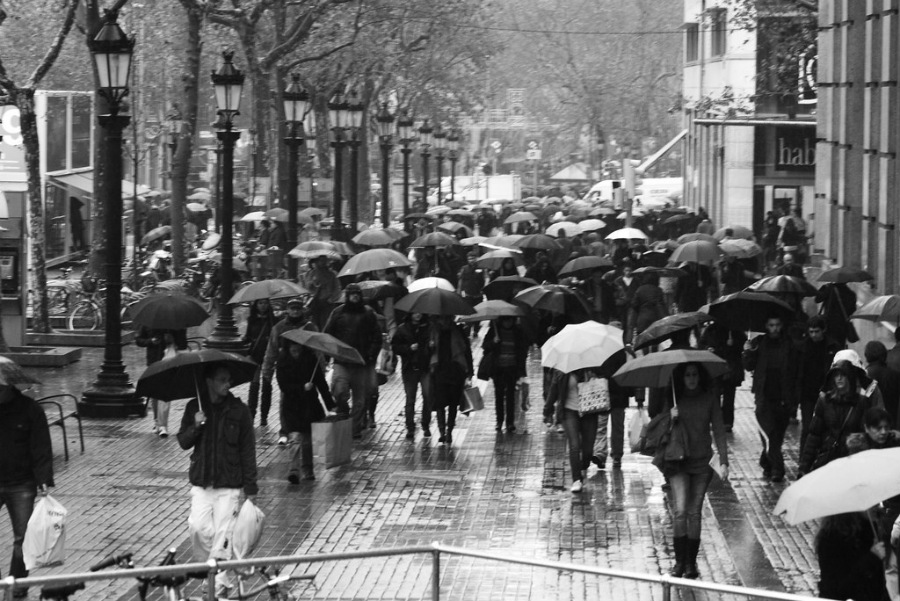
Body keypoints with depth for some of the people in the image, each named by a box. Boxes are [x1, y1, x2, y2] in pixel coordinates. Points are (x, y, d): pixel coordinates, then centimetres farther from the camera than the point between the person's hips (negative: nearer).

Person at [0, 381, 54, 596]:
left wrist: (43, 479, -16)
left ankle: (18, 588, 14)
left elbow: (41, 447, -7)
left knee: (22, 539, 3)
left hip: (21, 485, -1)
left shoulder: (30, 409, -7)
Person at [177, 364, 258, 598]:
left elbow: (248, 451, 0)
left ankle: (220, 584, 2)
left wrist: (251, 488, -1)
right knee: (198, 528, -11)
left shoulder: (238, 410, -2)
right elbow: (183, 442, 7)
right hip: (201, 483, 2)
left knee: (223, 534, -6)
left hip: (229, 484, -2)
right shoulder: (194, 407, 4)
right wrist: (195, 426, -14)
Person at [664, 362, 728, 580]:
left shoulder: (709, 397, -1)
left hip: (701, 463, 1)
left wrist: (723, 460, -6)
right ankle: (679, 561, -2)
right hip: (677, 462, -1)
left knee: (694, 513, 5)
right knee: (680, 511, -12)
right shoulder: (673, 398, -3)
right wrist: (670, 419, -22)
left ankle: (691, 562, 13)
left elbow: (718, 429, 0)